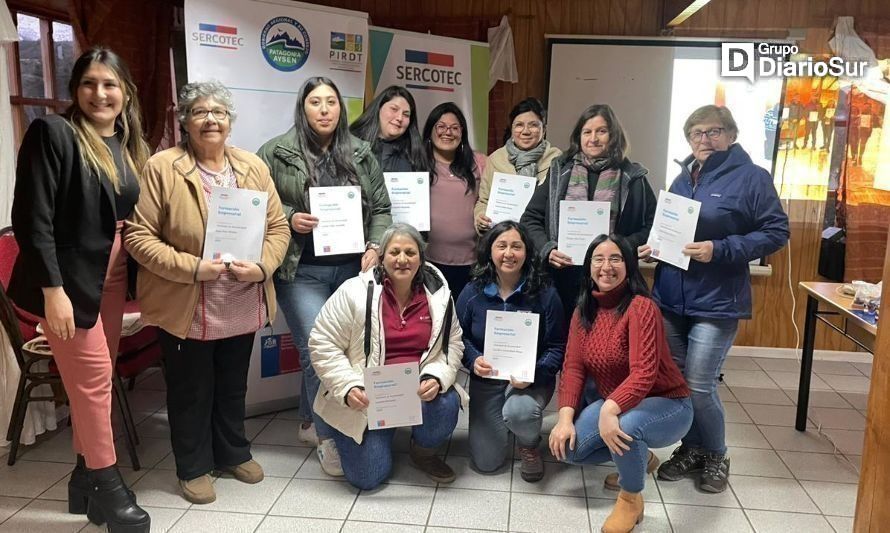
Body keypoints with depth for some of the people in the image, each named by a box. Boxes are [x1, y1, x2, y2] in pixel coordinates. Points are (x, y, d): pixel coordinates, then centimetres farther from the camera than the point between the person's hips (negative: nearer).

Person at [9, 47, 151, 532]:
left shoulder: (129, 146, 10)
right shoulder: (52, 132, -10)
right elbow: (32, 217, -15)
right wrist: (53, 289, -20)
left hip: (112, 276, 6)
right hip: (69, 276, -6)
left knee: (94, 379, 11)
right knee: (94, 377, -1)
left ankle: (85, 476, 24)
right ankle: (107, 484, 14)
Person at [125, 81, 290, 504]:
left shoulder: (253, 166, 3)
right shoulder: (162, 167, -10)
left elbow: (278, 227, 3)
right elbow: (138, 235, -13)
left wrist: (262, 266, -15)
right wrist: (193, 267, -22)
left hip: (242, 306, 4)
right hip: (186, 309, -4)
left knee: (233, 386, 20)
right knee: (191, 391, 12)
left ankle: (233, 453, 41)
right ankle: (193, 467, 32)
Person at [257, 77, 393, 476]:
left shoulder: (361, 155, 10)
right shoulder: (276, 153, -1)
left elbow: (381, 209, 11)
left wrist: (375, 247, -4)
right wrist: (288, 219, -14)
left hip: (351, 268, 4)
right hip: (302, 271, -4)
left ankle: (310, 422, 30)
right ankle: (328, 436, 7)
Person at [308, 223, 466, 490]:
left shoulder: (439, 295, -1)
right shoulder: (354, 292, -12)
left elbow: (452, 343, 5)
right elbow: (322, 345, -9)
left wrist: (436, 378, -15)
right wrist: (348, 388, -20)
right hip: (366, 397, -2)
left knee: (446, 405, -30)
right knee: (368, 477, -9)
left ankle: (424, 452, 6)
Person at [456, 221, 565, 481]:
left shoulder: (545, 294, -10)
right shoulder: (472, 292, -5)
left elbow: (557, 347, -8)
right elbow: (459, 337, 3)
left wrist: (534, 372, -25)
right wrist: (473, 360, -18)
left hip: (531, 380, -2)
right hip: (486, 379, 2)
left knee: (518, 412, -38)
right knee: (486, 462, 1)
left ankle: (530, 445, 2)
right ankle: (501, 424, 38)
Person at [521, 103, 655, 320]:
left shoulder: (632, 178, 7)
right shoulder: (559, 172, 11)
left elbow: (652, 226, 7)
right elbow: (531, 219, 10)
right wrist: (547, 250, -6)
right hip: (561, 280, 1)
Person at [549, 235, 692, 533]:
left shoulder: (641, 307, -22)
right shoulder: (583, 310, -1)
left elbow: (644, 373, -31)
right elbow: (573, 366, -6)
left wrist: (610, 410, -47)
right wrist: (565, 417, -19)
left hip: (666, 404, -6)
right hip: (611, 403, 7)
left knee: (624, 427, -38)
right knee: (566, 448, -13)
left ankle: (631, 498, -6)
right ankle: (639, 457, 16)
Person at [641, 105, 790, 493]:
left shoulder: (751, 177, -7)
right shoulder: (683, 179, 13)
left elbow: (777, 232, -11)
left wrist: (720, 250, -21)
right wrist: (655, 245, 1)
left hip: (716, 302, -6)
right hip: (671, 297, 6)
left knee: (699, 386, -4)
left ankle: (716, 456, 21)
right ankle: (692, 448, 31)